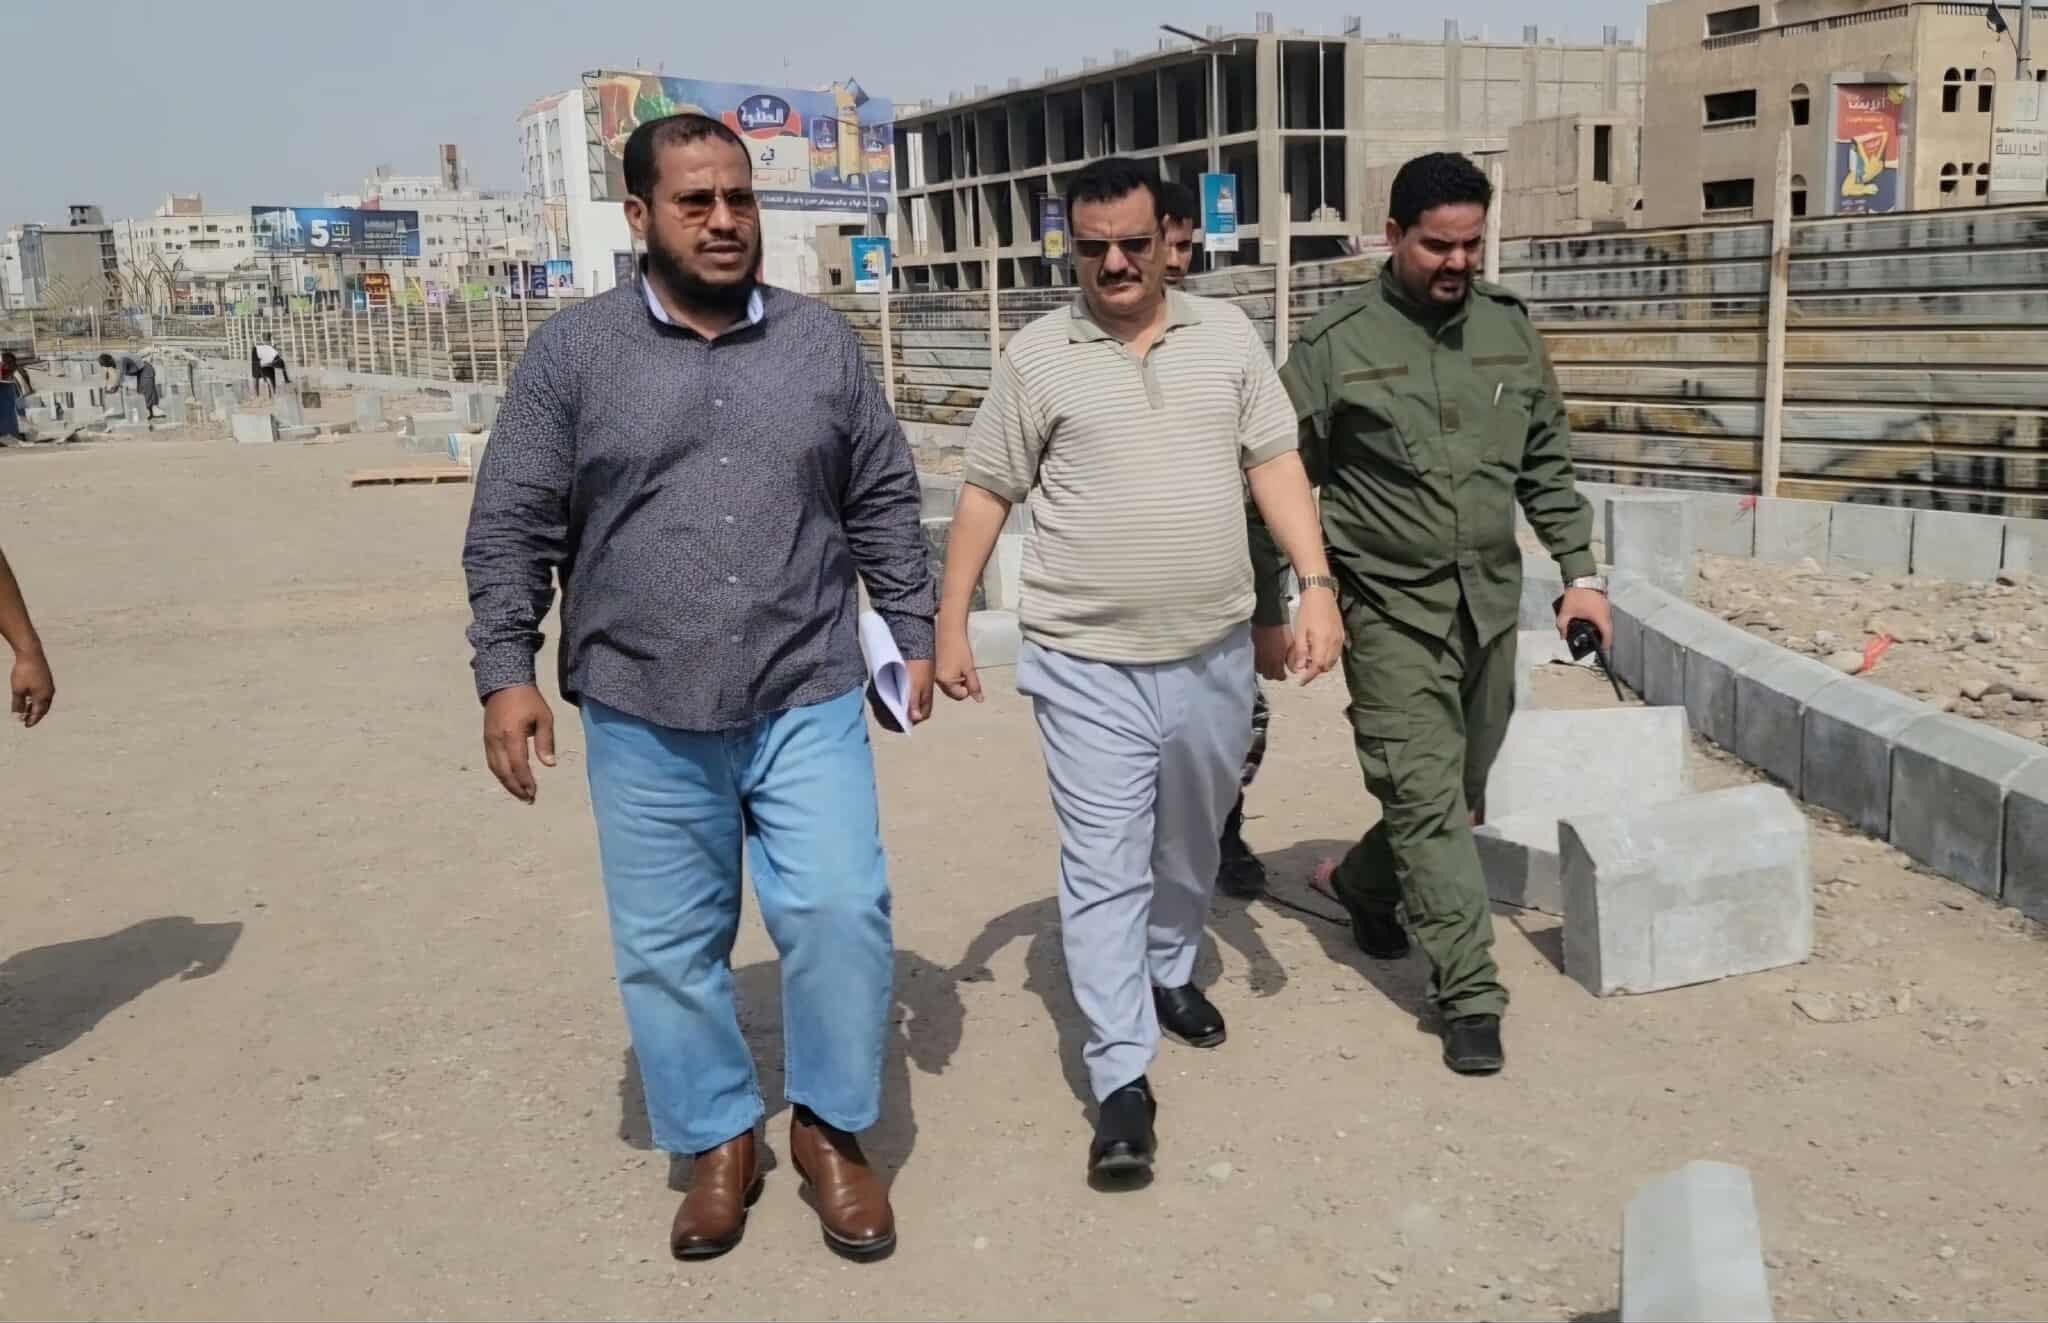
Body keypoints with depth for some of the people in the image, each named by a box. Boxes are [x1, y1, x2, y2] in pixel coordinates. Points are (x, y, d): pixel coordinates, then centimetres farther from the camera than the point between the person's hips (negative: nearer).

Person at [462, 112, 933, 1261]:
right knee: (669, 946, 8)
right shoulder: (574, 353, 1)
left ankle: (830, 1128, 17)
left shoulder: (824, 342, 6)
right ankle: (722, 1142, 28)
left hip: (809, 704, 0)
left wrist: (913, 634, 8)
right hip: (643, 719, 0)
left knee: (841, 911, -7)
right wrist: (506, 671, -5)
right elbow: (512, 529, 2)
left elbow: (885, 503, 11)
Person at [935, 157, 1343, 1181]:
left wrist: (1316, 585, -6)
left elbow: (1275, 464, 4)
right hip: (1087, 664, -3)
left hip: (1214, 654, 3)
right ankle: (1121, 1079, 3)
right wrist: (950, 624, 1)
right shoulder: (1037, 355, -2)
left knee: (1190, 844, 20)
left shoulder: (1226, 335, 5)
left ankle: (1170, 973, 45)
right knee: (1104, 867, -3)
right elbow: (985, 495, 3)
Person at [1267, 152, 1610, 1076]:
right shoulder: (1337, 343, -9)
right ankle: (1471, 998, 1)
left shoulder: (1509, 330, 6)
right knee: (1429, 801, -8)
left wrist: (1580, 571, 8)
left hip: (1491, 607, 5)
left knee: (1462, 797, 16)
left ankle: (1364, 884, 43)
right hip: (1391, 611, -5)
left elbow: (1547, 466, 14)